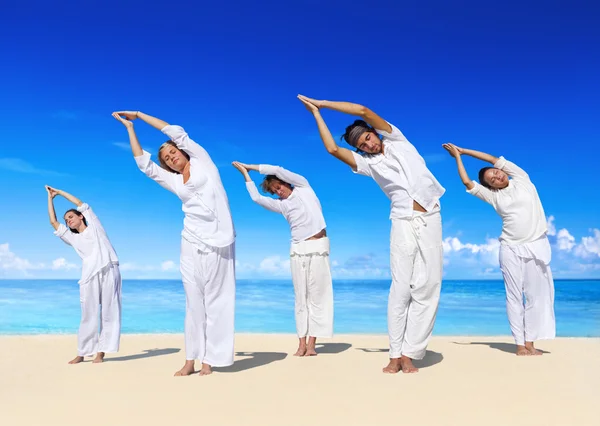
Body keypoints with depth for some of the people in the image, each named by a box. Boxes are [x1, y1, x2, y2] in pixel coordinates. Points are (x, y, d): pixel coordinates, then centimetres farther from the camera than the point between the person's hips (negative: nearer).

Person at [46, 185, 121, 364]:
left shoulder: (94, 226, 19)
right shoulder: (73, 238, 24)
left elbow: (81, 203, 23)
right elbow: (53, 222, 23)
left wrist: (60, 192, 33)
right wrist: (50, 197, 30)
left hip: (109, 271, -2)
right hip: (90, 276, 2)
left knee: (109, 312, -6)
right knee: (88, 315, -2)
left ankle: (101, 351, -3)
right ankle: (82, 353, 3)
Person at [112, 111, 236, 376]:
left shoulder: (202, 161, 10)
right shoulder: (174, 181, 18)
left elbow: (176, 132, 7)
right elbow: (143, 163, 17)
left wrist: (139, 114, 14)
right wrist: (130, 127, 21)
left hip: (217, 240, -4)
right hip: (192, 242, 4)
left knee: (214, 300, -2)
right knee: (193, 302, 3)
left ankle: (209, 360, 2)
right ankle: (191, 359, 7)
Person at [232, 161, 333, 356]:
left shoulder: (303, 187, 7)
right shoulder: (281, 205, 14)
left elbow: (278, 170, 0)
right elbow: (256, 198, 8)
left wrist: (251, 166, 8)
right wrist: (245, 173, 13)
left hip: (318, 247, -4)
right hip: (298, 250, 4)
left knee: (317, 296, -4)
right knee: (301, 298, 0)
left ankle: (312, 343, -3)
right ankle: (302, 344, 1)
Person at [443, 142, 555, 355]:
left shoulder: (522, 179, 6)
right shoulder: (493, 196, 6)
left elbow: (496, 159, 3)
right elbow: (467, 182, 3)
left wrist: (465, 150, 9)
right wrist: (458, 156, 10)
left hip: (537, 245, 0)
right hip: (511, 249, 0)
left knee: (536, 295, -1)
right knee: (514, 296, -2)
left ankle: (530, 342, 3)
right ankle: (520, 344, 1)